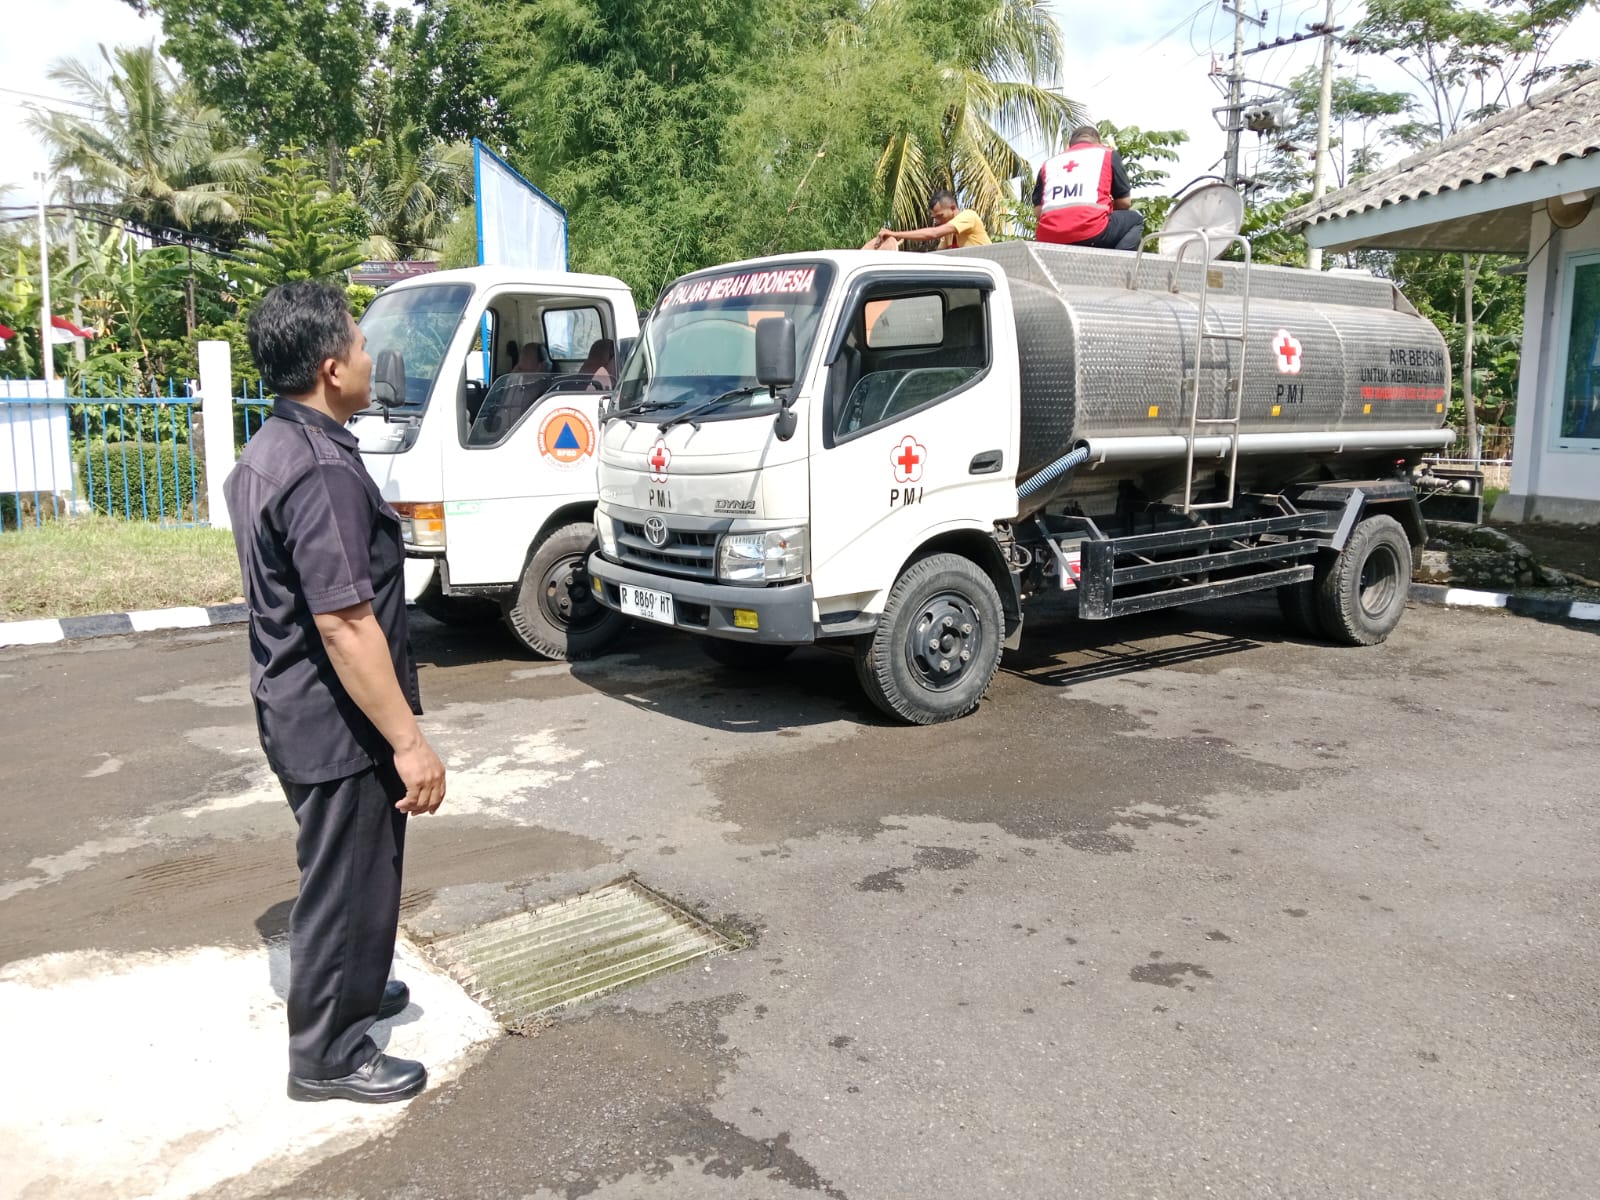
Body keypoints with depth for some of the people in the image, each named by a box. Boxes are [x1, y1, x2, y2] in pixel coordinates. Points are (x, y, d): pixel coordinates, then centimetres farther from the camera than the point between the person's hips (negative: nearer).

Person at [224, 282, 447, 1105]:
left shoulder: (266, 453, 8)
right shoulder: (324, 472, -25)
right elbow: (346, 626, -28)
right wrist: (409, 741, -23)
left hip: (295, 708, 10)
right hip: (338, 723, -10)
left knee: (342, 870, 25)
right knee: (347, 880, 6)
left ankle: (349, 991, 44)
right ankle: (329, 1054, 22)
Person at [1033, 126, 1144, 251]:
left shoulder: (1048, 163, 25)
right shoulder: (1108, 153, 19)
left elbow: (1037, 211, 17)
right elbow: (1124, 202, 18)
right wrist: (1108, 207, 40)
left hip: (1049, 238, 4)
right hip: (1091, 231, -4)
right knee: (1135, 220, 25)